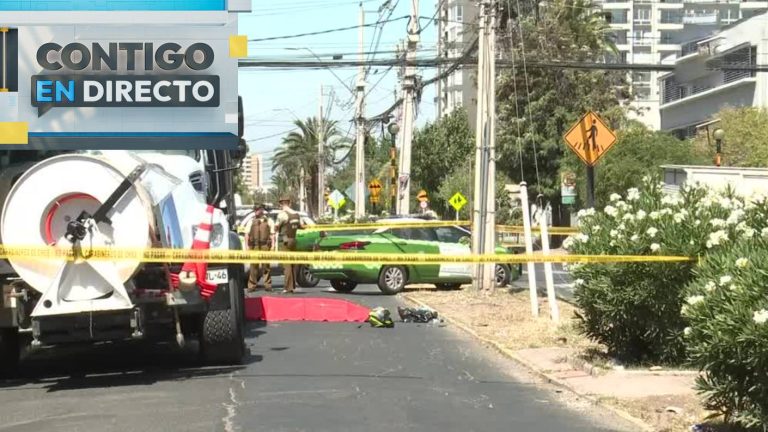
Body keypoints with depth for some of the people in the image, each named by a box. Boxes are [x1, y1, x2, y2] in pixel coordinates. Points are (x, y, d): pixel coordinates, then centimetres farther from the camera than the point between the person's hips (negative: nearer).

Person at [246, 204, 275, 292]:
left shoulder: (269, 221, 11)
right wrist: (247, 246, 5)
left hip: (265, 246, -1)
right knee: (253, 266, -2)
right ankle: (252, 285, 1)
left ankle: (268, 285, 5)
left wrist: (272, 246, -2)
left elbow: (272, 234, 7)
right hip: (254, 246, 1)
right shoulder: (252, 221, 15)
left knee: (266, 266, 0)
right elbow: (247, 234, 14)